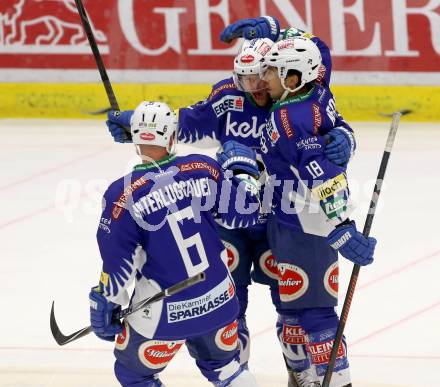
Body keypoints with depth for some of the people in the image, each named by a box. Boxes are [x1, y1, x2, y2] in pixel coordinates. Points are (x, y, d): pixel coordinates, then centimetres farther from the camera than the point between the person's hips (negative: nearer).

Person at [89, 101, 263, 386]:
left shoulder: (123, 194, -15)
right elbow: (244, 210, 1)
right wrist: (242, 168, 18)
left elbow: (118, 263, -12)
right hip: (219, 299, 4)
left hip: (164, 314, -4)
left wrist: (106, 305, 2)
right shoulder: (202, 169, -7)